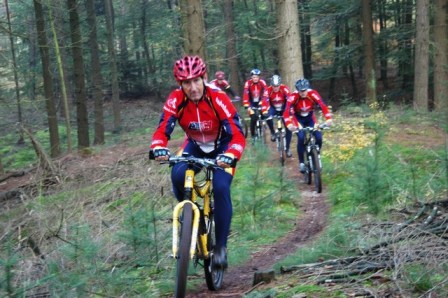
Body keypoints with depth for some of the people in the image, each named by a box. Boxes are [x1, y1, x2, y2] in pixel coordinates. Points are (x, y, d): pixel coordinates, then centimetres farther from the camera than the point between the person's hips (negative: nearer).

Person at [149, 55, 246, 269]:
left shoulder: (218, 99, -29)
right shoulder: (176, 100, -23)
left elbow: (238, 136, -34)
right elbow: (163, 130, -29)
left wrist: (230, 156, -54)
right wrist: (158, 148, -51)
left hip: (221, 148, -2)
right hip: (195, 146, 2)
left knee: (221, 188, -24)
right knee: (178, 175, -27)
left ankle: (221, 246, -11)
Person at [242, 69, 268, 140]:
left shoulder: (262, 82, -18)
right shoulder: (248, 83, -21)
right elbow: (245, 95, -27)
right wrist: (247, 107, -35)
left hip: (260, 102, 2)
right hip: (252, 103, -2)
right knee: (253, 118, -16)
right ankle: (252, 135, -1)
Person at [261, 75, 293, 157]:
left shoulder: (285, 89, -24)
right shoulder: (268, 90, -23)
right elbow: (265, 102, -31)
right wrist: (265, 112, -46)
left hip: (283, 109, 0)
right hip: (273, 108, 0)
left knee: (289, 128, -10)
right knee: (268, 117, -35)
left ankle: (287, 148, 5)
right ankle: (272, 132, -7)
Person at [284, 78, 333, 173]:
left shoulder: (313, 94, -27)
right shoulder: (293, 97, -30)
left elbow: (323, 106, -35)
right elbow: (287, 111, -39)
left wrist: (328, 118, -50)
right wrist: (289, 124, -56)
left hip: (310, 117, 2)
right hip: (298, 118, -2)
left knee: (319, 137, -16)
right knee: (301, 137, -25)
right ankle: (301, 162, -12)